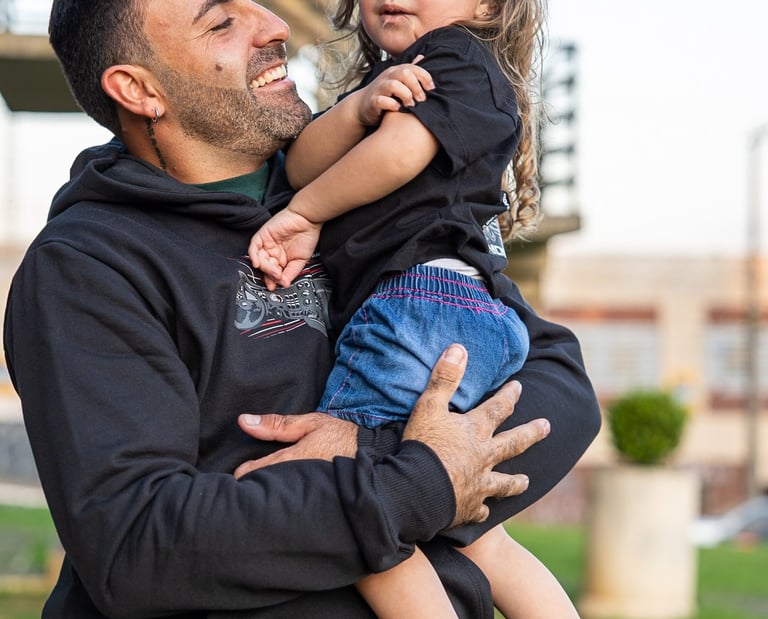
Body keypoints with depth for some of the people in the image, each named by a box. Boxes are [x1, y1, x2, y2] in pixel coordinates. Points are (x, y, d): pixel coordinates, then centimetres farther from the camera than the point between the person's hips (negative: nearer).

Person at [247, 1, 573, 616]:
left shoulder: (459, 58, 3)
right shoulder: (388, 80, 28)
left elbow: (396, 153, -14)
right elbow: (302, 165, 10)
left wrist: (304, 214, 1)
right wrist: (357, 109, -10)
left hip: (422, 296, -10)